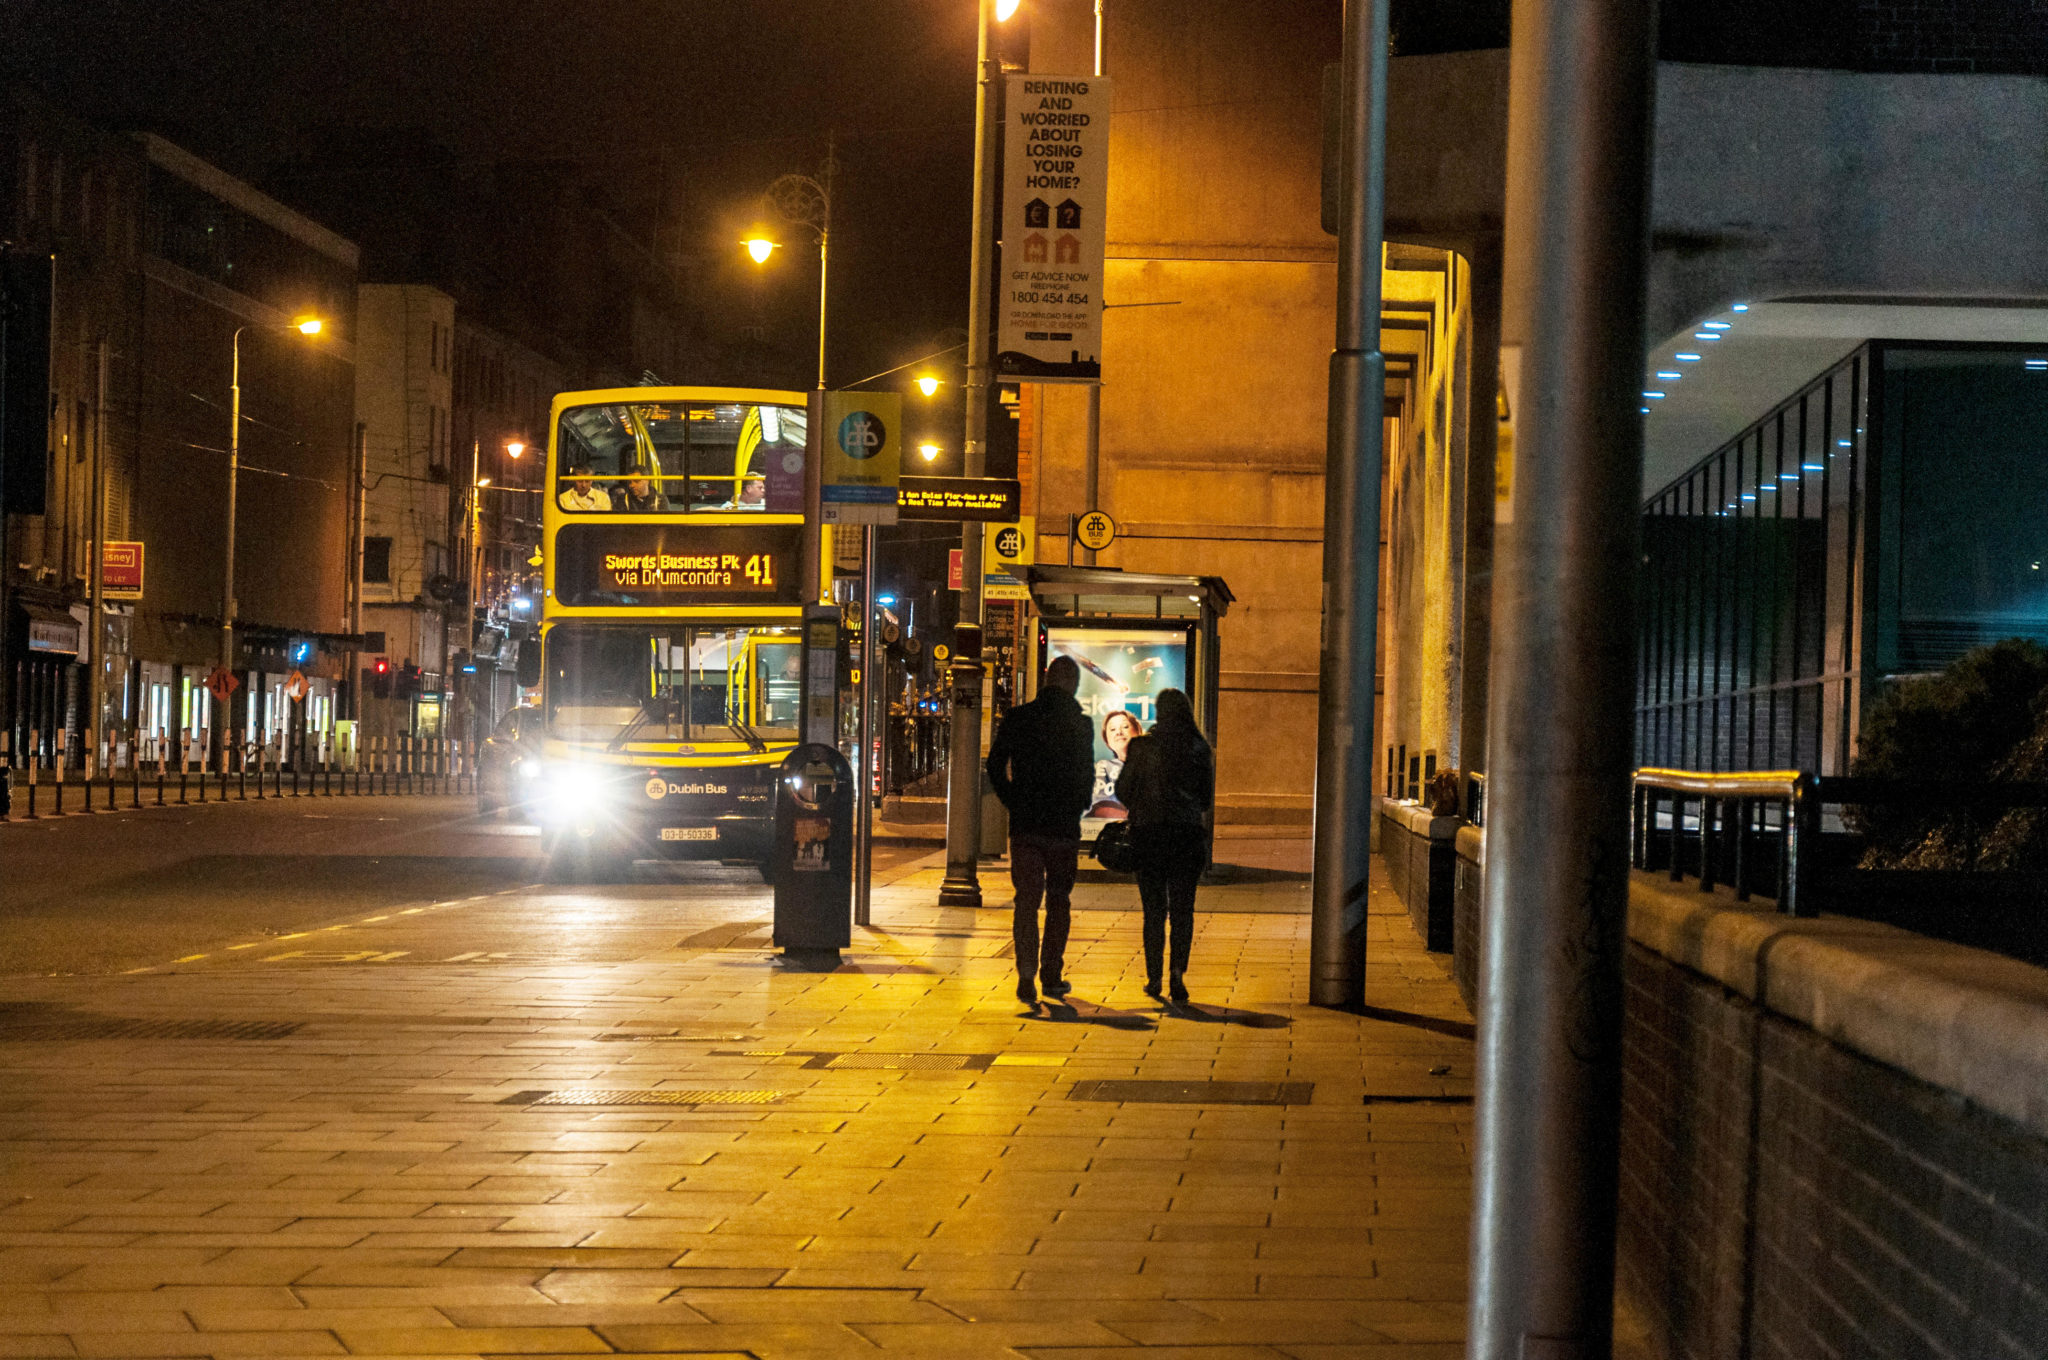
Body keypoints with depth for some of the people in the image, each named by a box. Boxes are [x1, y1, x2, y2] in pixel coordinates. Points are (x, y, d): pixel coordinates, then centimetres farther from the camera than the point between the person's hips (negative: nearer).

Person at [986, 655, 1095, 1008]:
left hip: (1024, 823, 1)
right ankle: (1052, 976, 16)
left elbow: (995, 766, 1)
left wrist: (1013, 803, 10)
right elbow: (1086, 777, -5)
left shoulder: (1017, 718, -1)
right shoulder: (1079, 724, -7)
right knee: (1059, 900, 13)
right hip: (1064, 826, -1)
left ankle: (1026, 978, -12)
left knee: (1027, 900, 2)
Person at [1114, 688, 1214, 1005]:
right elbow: (1207, 798, 5)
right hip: (1189, 833, 0)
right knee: (1182, 909, 7)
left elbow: (1123, 791, 0)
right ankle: (1178, 970, -11)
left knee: (1154, 910, 10)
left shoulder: (1142, 746, -6)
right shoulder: (1200, 749, -2)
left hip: (1148, 833, 0)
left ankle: (1154, 978, 11)